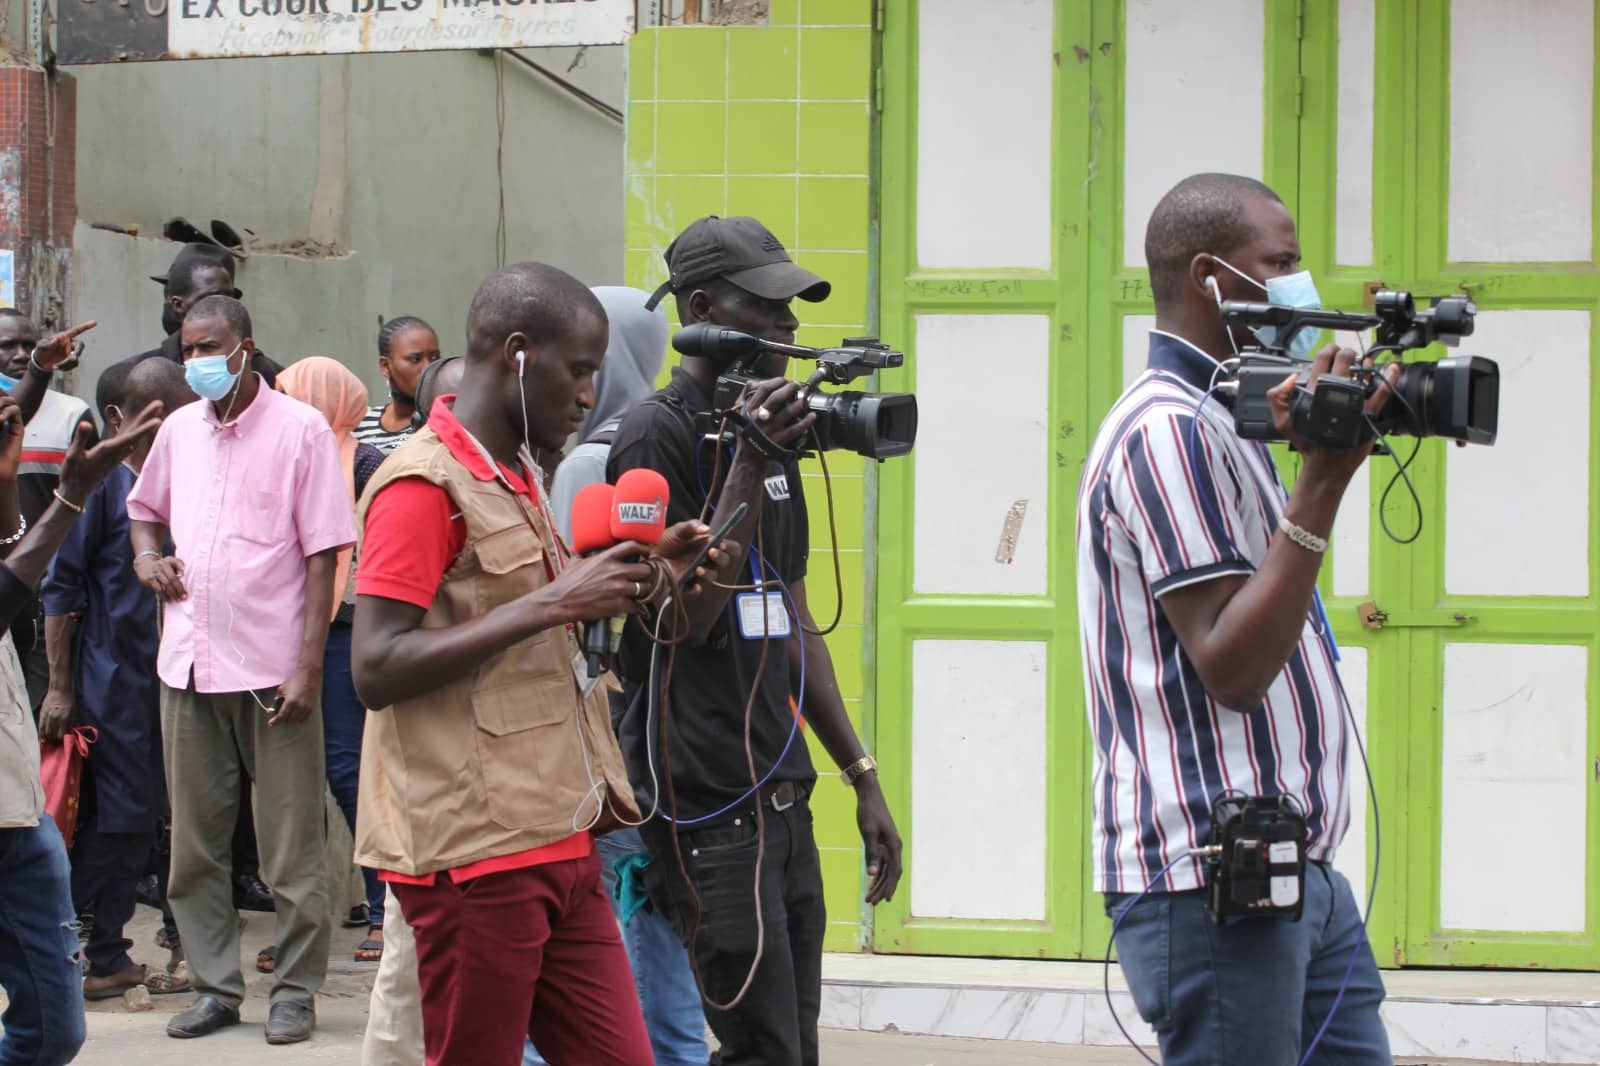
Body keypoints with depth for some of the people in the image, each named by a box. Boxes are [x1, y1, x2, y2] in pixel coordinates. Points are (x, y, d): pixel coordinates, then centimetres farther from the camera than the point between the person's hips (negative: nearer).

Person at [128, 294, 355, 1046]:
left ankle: (295, 990, 10)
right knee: (194, 843, 8)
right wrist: (146, 552, 5)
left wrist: (307, 667, -14)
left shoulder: (300, 430, -4)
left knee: (290, 849, 1)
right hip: (188, 666, 5)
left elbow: (324, 555, -7)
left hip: (272, 671, -5)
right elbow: (145, 508, 29)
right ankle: (215, 985, 17)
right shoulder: (178, 430, 11)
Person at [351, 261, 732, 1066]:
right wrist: (550, 603, -21)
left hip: (559, 844, 9)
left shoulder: (520, 477, 17)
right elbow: (376, 670, -20)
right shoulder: (423, 484, -11)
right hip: (476, 853, -9)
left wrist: (635, 580, 9)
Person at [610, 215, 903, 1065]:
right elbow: (684, 616, -17)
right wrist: (749, 467, -21)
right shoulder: (657, 437, -9)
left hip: (781, 795, 8)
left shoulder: (770, 435, 15)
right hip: (704, 805, -8)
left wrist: (862, 776, 18)